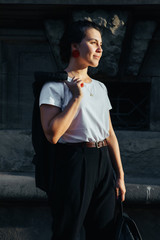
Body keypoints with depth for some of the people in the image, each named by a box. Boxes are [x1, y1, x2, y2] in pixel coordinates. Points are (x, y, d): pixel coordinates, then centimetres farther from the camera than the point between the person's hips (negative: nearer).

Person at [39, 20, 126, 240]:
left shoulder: (100, 88, 15)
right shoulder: (55, 86, -7)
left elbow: (110, 134, 16)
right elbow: (53, 134, -20)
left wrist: (120, 175, 12)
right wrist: (77, 97, -16)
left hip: (103, 163, 7)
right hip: (74, 162, -6)